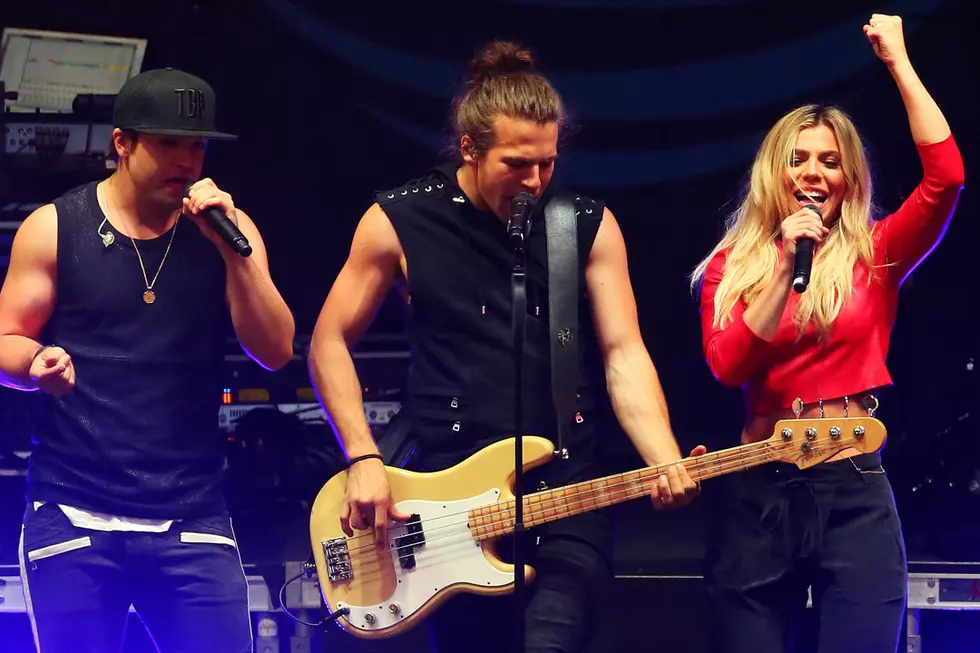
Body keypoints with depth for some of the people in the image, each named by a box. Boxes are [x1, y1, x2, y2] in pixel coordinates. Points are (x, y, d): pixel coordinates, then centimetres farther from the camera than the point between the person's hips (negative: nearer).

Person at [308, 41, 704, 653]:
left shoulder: (589, 225, 1)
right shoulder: (399, 222, -2)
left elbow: (624, 353, -4)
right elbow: (330, 342, 5)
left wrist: (667, 464, -20)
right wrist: (364, 459, -5)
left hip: (567, 490, 0)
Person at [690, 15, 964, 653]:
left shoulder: (874, 256, 5)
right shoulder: (732, 265, 8)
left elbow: (947, 176, -10)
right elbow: (728, 367, -7)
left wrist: (899, 63, -7)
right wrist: (784, 266, -14)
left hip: (855, 493, -1)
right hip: (757, 492, 1)